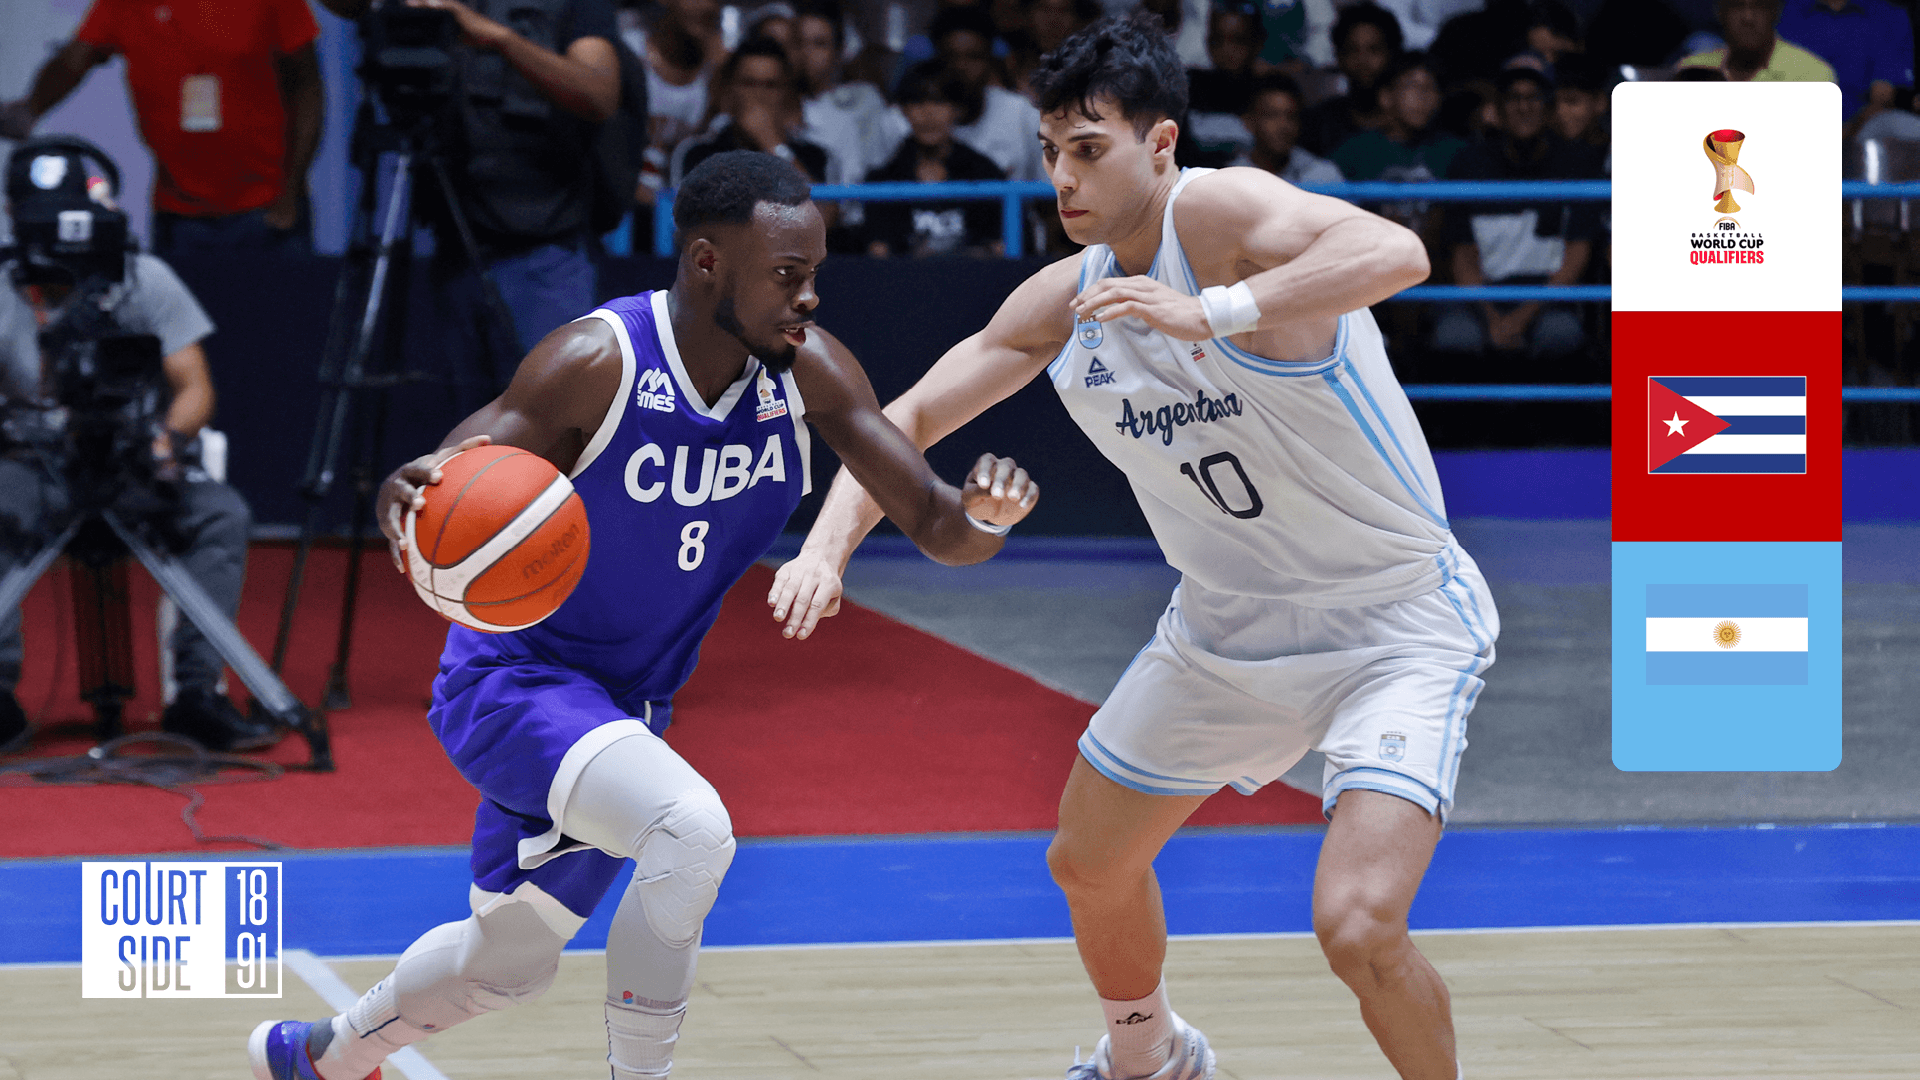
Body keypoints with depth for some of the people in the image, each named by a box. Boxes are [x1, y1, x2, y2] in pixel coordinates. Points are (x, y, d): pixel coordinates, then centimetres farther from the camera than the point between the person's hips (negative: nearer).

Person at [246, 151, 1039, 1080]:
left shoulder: (809, 370, -11)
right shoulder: (600, 361, -25)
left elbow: (933, 525, -10)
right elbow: (443, 516, -24)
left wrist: (979, 521, -34)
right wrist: (412, 495, -49)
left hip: (626, 705, 7)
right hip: (512, 679, -7)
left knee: (506, 964, 22)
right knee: (691, 829, -33)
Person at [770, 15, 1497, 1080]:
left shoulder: (1219, 211, -26)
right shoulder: (1066, 300, -3)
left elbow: (1397, 252, -45)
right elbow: (909, 417, 5)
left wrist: (1213, 313, -56)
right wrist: (826, 547, -13)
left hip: (1396, 623, -8)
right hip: (1226, 625, 8)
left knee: (1356, 926, -24)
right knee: (1087, 865, 21)